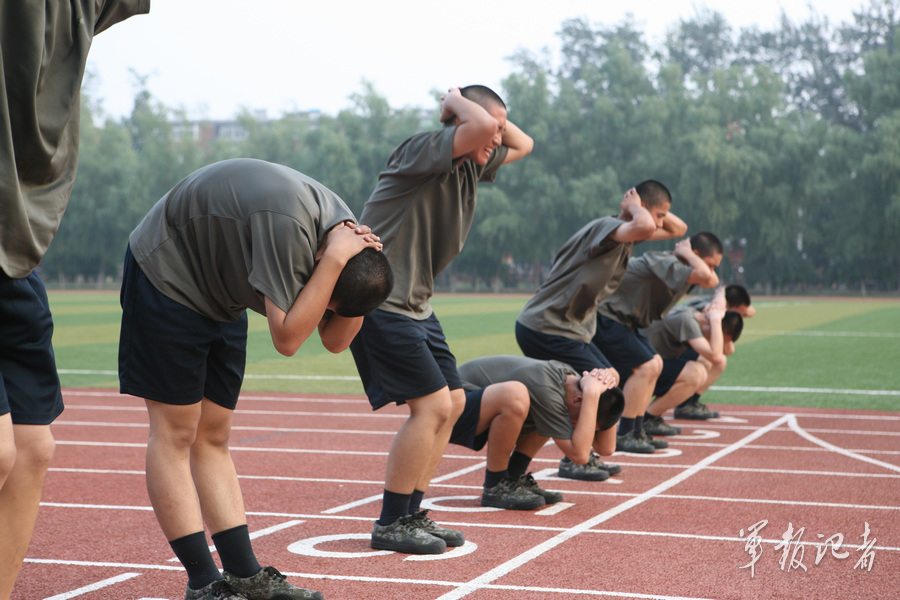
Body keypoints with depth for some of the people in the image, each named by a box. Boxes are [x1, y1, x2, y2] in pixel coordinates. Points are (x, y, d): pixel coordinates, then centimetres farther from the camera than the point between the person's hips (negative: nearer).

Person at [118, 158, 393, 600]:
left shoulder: (343, 227, -7)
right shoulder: (288, 223, -35)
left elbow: (335, 340, -3)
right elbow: (287, 338, -35)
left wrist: (361, 273, -18)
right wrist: (335, 259, -36)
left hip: (220, 296, 8)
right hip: (165, 277, -8)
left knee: (212, 436, 7)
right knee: (175, 433, -9)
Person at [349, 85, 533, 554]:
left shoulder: (472, 164, 11)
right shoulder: (422, 151, -16)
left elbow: (523, 144, 27)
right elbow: (480, 126, -34)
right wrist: (458, 102, -12)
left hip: (416, 305, 10)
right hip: (380, 300, -10)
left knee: (452, 402, 11)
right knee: (433, 405, -13)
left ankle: (409, 515, 18)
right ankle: (390, 525, -4)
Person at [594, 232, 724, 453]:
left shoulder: (675, 266, 9)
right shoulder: (664, 262, -22)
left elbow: (712, 281, 14)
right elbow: (703, 275, -37)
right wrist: (685, 252, -20)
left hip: (622, 322, 11)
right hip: (604, 317, -11)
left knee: (655, 364, 14)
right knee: (645, 367, -17)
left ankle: (636, 432, 15)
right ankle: (623, 436, -12)